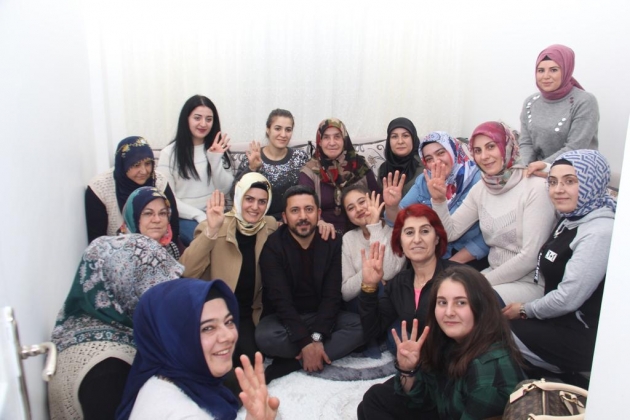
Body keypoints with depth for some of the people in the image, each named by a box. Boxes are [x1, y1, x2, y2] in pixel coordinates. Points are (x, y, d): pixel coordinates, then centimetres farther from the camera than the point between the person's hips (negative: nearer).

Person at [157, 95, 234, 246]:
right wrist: (199, 215, -16)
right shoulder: (169, 153, -1)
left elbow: (225, 189, 4)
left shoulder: (218, 149, 12)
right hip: (186, 218, -3)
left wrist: (216, 160, -10)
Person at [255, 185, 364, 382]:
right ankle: (326, 353, -14)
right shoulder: (273, 246, -13)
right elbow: (280, 299, -20)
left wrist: (317, 337, -25)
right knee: (265, 336, -34)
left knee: (362, 325, -24)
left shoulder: (333, 242, -6)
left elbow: (332, 295, -11)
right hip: (285, 318, -2)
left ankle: (292, 363, -22)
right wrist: (305, 342, -30)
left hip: (323, 316, 3)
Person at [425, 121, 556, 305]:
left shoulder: (536, 188, -17)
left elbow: (529, 257, -19)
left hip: (531, 282, -6)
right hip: (494, 274, 6)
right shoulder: (481, 188, 3)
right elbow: (450, 232, 1)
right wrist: (438, 200, -15)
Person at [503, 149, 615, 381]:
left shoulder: (599, 233, -23)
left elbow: (569, 298, -25)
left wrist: (525, 310, -9)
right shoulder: (571, 220, 7)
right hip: (562, 322, 9)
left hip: (583, 338, -9)